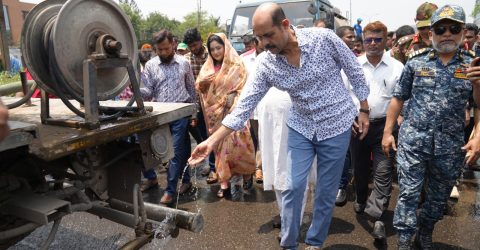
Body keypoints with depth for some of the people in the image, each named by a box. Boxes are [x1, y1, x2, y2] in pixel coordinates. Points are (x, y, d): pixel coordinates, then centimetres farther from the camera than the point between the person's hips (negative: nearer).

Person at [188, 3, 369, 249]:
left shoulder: (323, 38, -19)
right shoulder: (266, 64, -13)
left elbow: (354, 70, -5)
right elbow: (245, 104, -13)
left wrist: (364, 109, 1)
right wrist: (212, 141, -17)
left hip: (336, 125, -1)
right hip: (300, 127, 2)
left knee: (326, 191, 8)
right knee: (293, 187, 2)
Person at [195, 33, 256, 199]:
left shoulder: (236, 66, -2)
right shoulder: (208, 67, 12)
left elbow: (243, 89, -8)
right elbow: (199, 87, 10)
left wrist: (235, 109, -20)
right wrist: (202, 82, -12)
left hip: (232, 112, -4)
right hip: (215, 114, 4)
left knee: (233, 145, -9)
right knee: (220, 147, 7)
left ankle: (235, 179, 10)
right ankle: (224, 182, 14)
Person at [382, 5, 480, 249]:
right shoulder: (416, 62, 2)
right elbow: (398, 98, 5)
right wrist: (387, 132, 2)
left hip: (450, 147, 2)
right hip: (412, 141, -1)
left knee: (439, 197, 16)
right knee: (408, 194, 0)